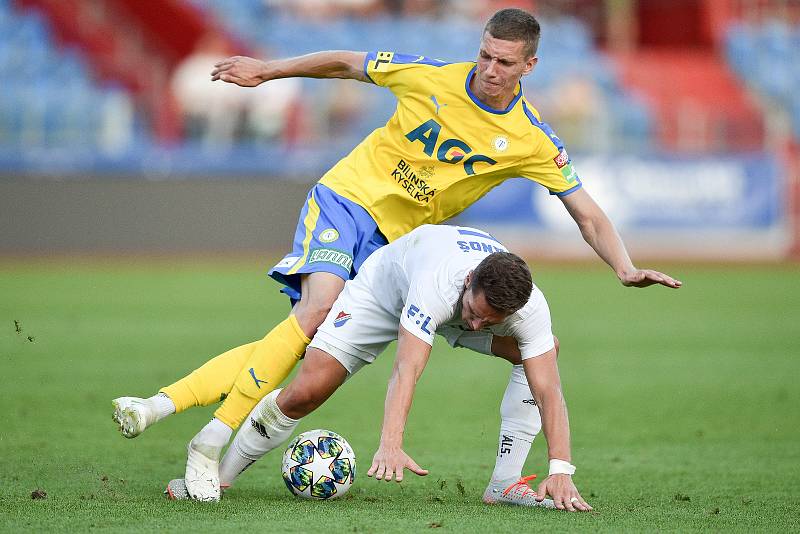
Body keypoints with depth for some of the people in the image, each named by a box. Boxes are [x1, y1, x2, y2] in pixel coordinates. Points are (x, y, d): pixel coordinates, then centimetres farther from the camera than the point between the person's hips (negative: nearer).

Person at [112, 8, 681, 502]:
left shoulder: (533, 141, -6)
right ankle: (210, 445, -27)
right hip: (346, 197, -2)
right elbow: (347, 63, 8)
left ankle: (166, 402, -15)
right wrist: (267, 70, 12)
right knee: (318, 308, -28)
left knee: (305, 339, -14)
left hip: (392, 239, 2)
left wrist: (627, 268, -19)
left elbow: (589, 215, -4)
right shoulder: (431, 76, -8)